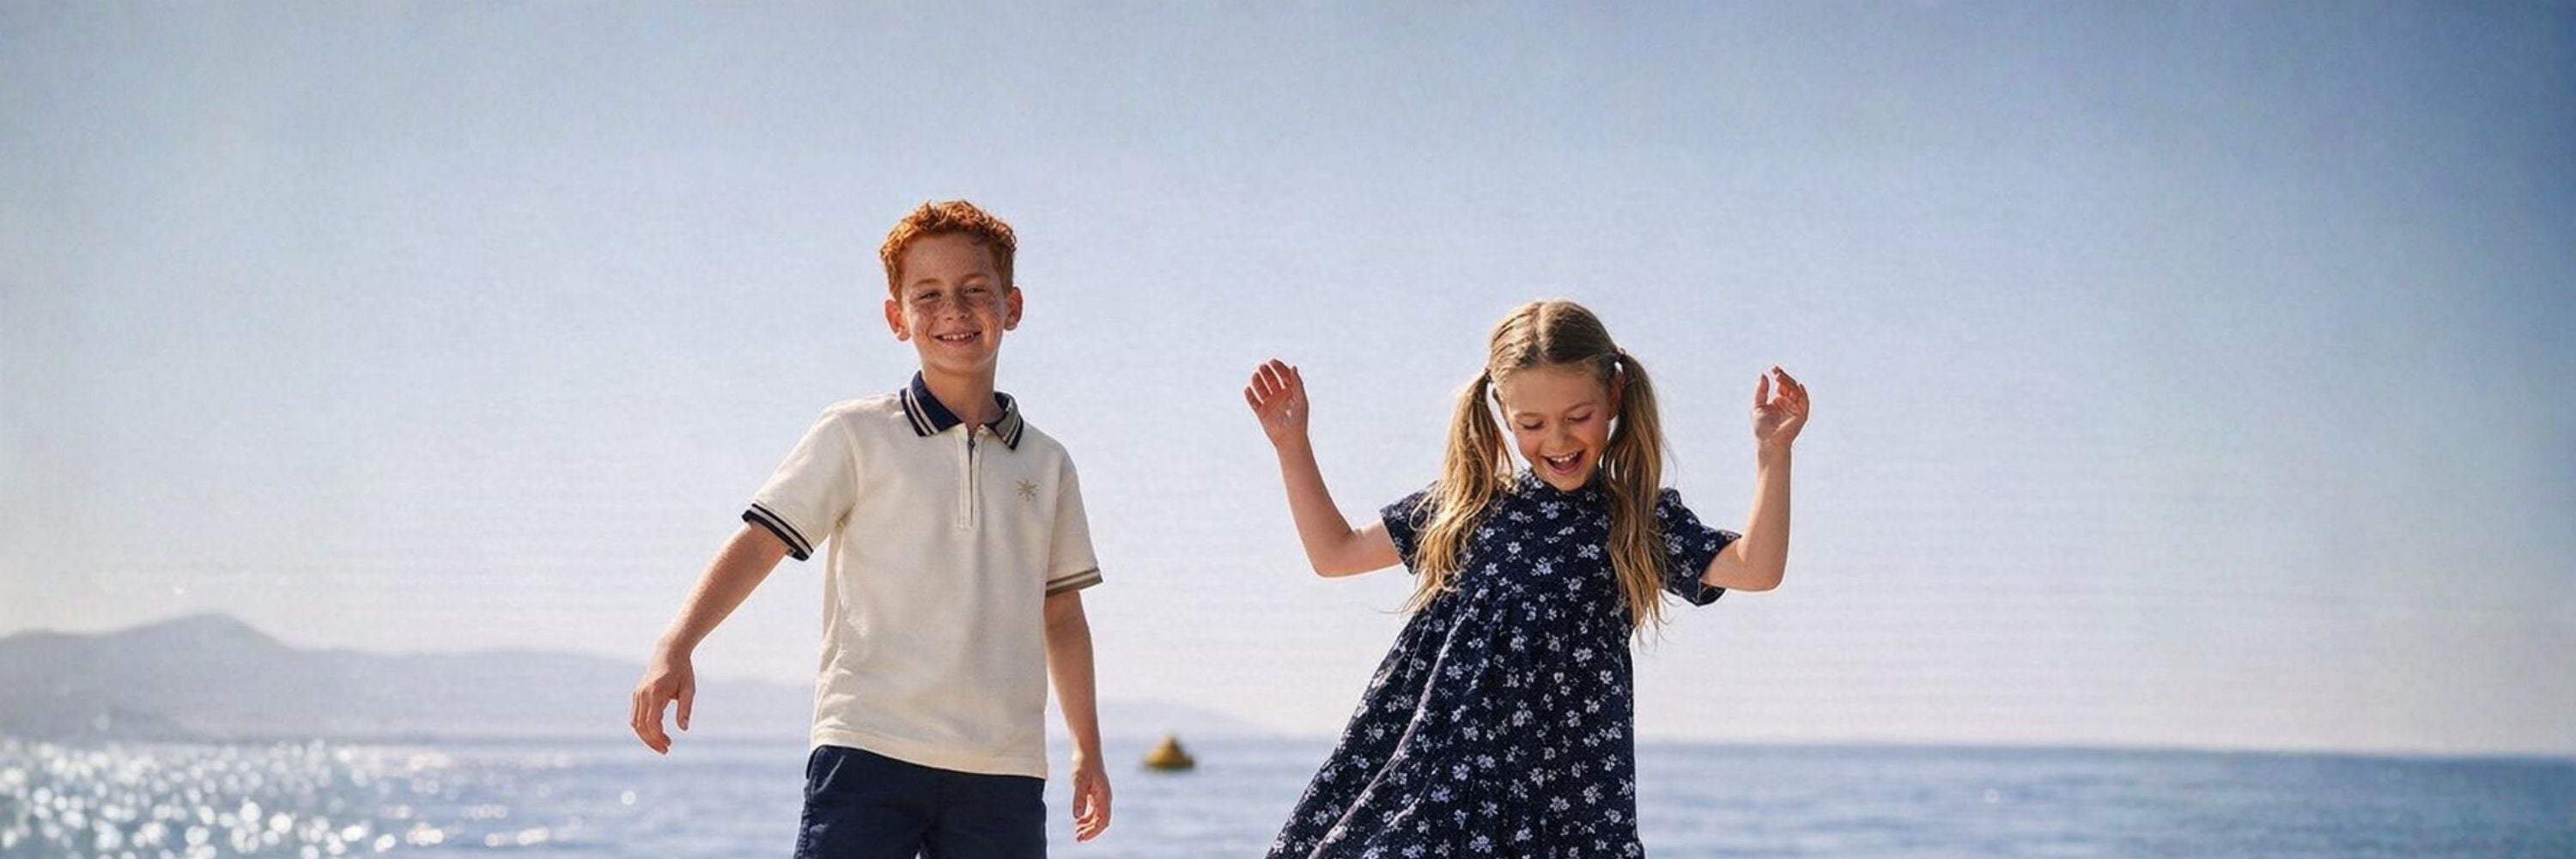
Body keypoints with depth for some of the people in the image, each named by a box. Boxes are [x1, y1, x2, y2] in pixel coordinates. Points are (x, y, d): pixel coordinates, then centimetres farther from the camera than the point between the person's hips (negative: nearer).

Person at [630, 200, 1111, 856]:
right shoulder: (858, 436, 2)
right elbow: (762, 540, -4)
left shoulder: (1046, 464, 13)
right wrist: (675, 649, -17)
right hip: (868, 752, -4)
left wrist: (1088, 750, 23)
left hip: (1003, 774, 4)